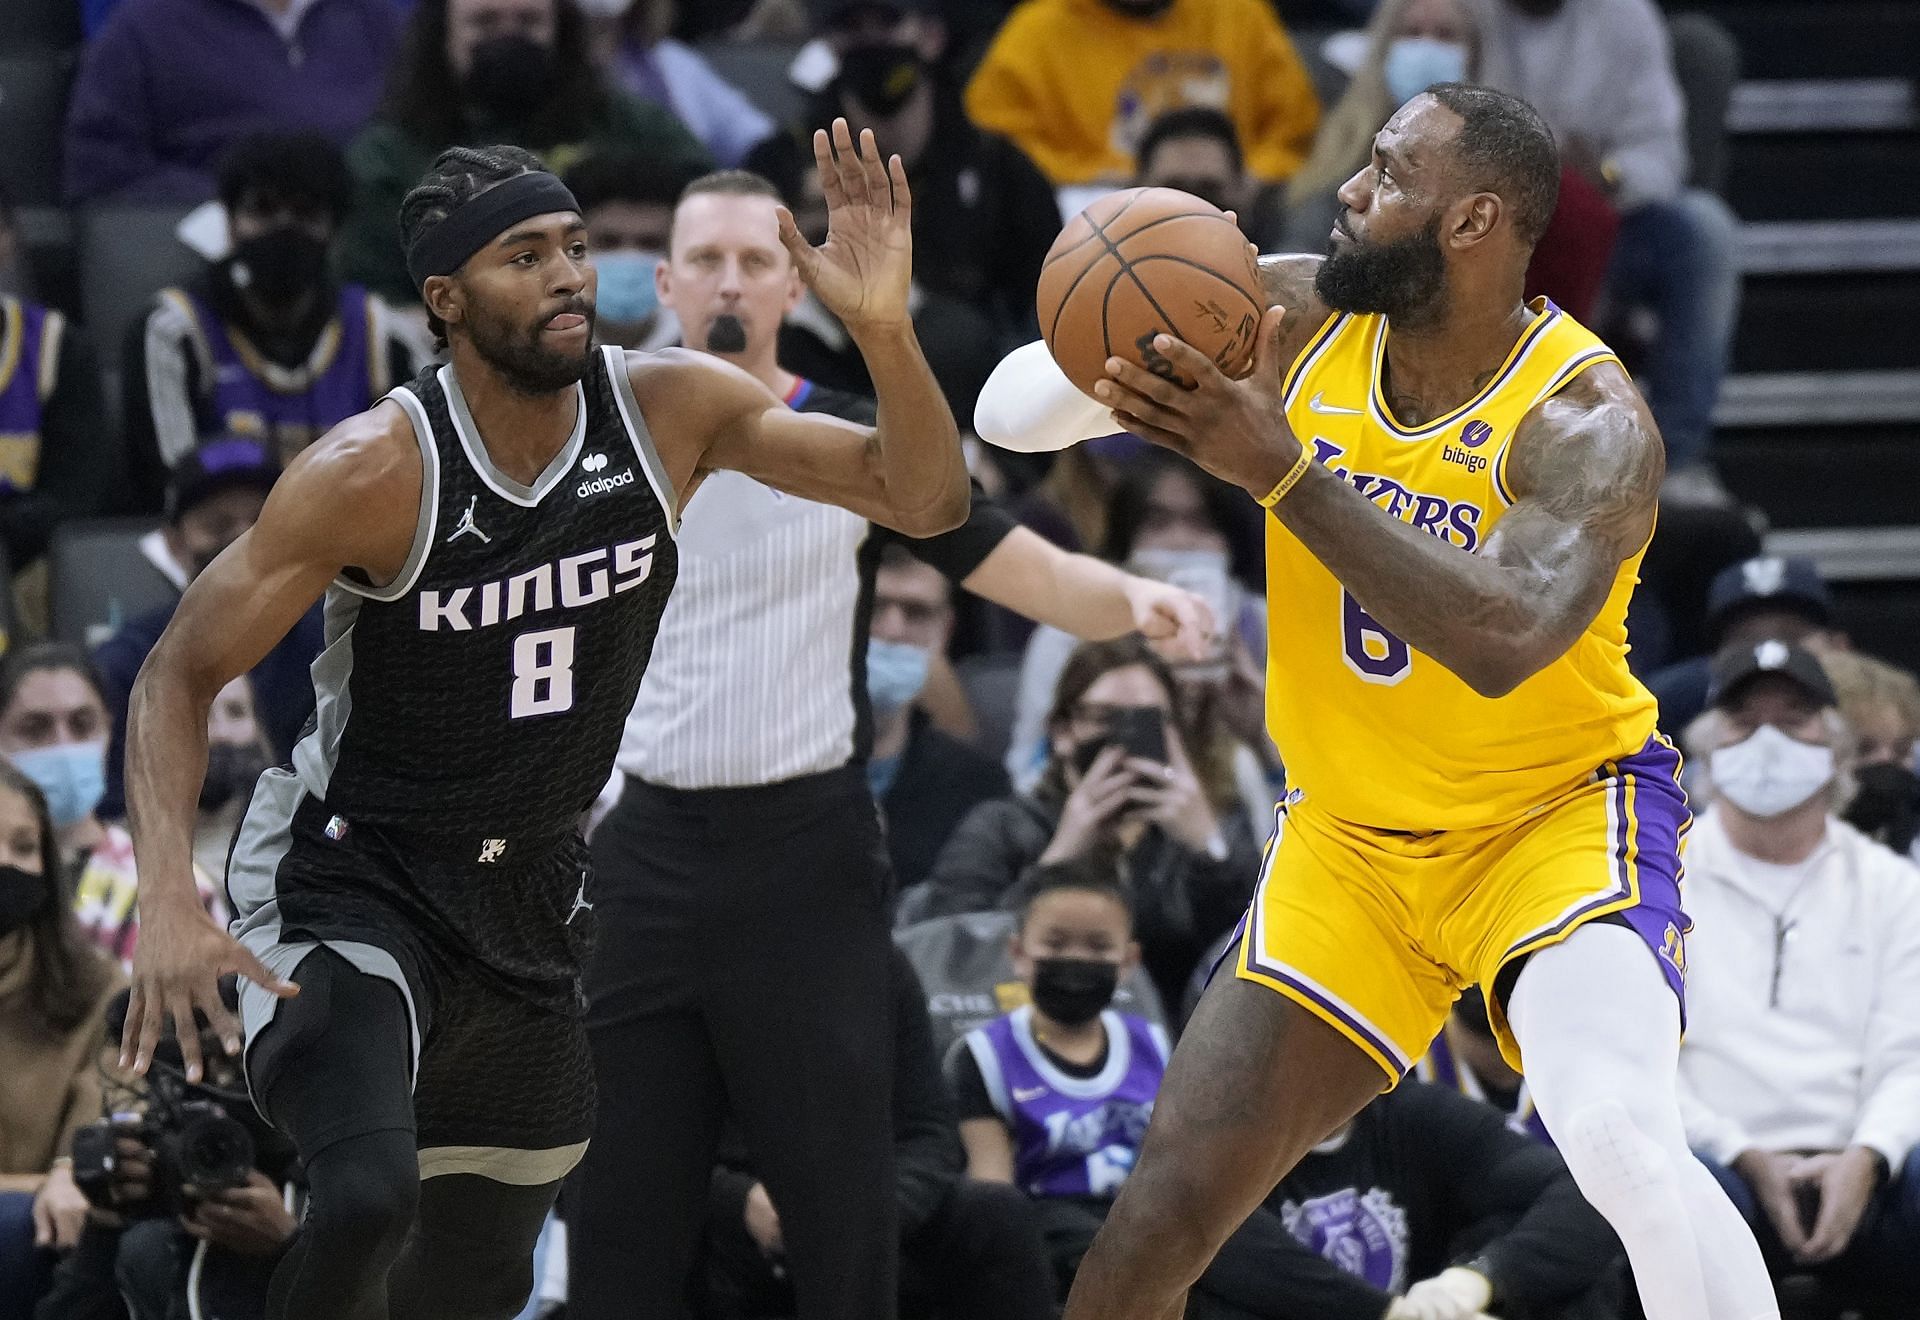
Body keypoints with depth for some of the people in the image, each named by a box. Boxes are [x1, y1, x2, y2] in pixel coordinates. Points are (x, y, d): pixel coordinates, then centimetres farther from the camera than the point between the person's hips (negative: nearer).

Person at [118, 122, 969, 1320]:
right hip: (353, 879, -6)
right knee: (368, 1199, -32)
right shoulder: (378, 470, -22)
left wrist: (886, 330, -28)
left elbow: (925, 500, -8)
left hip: (532, 894, 6)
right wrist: (169, 906, -31)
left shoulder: (672, 410, -10)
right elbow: (181, 674, -16)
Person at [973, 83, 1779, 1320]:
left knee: (1617, 1128, -33)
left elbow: (1503, 640, -40)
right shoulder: (1295, 316, -9)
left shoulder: (1587, 421, -22)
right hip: (1349, 840, 5)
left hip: (1561, 805, -5)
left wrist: (1280, 471, -43)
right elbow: (1011, 412, -6)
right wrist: (1126, 366, -30)